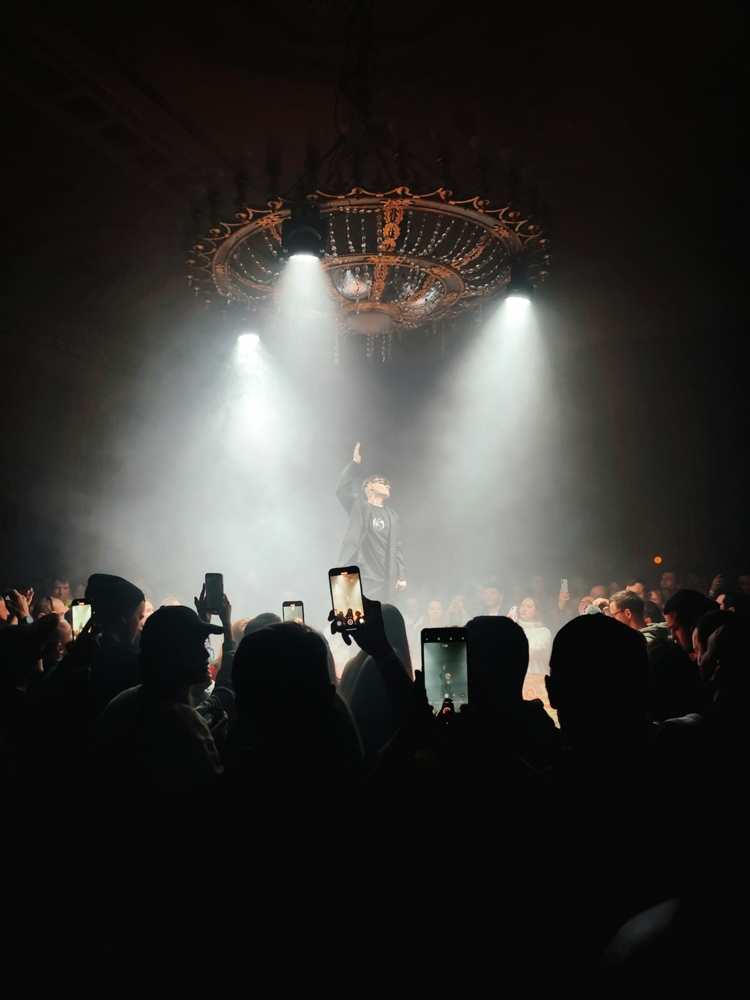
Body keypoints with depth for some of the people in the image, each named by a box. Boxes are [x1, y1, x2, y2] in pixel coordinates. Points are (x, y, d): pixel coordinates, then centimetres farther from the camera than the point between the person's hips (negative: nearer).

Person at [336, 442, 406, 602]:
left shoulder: (392, 516, 20)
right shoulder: (359, 506, 7)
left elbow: (396, 548, 15)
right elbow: (342, 490, -12)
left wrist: (401, 575, 4)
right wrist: (355, 463, -16)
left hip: (381, 579, 4)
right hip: (358, 574, -4)